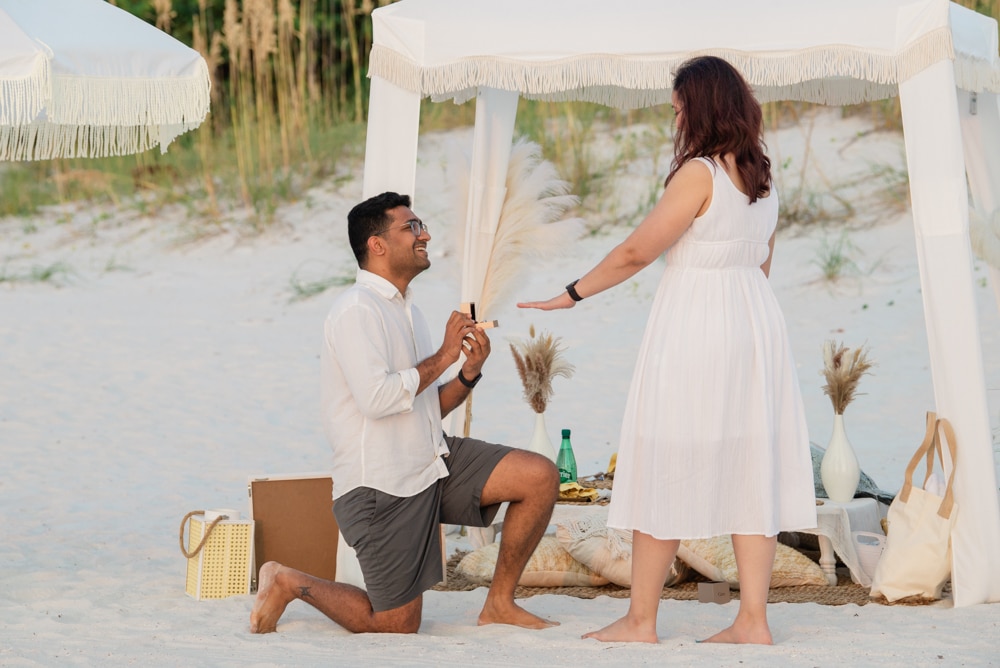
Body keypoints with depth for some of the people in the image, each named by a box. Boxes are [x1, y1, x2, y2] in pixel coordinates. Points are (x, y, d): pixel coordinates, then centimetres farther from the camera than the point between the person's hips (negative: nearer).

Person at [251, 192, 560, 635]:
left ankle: (499, 603, 5)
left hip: (432, 462, 8)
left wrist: (468, 375, 0)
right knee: (397, 626, -2)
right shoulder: (358, 309, -14)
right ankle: (289, 583, 19)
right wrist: (443, 356, -15)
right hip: (382, 486, -8)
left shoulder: (405, 310, 16)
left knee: (540, 477, -8)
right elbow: (377, 398, -26)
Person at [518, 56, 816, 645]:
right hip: (757, 320, 8)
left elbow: (636, 252, -14)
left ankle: (641, 619, 6)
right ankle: (753, 618, 4)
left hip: (693, 327, -8)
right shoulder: (763, 176, 9)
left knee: (666, 469, 0)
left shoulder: (699, 174, -15)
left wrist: (570, 295, -6)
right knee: (749, 467, 6)